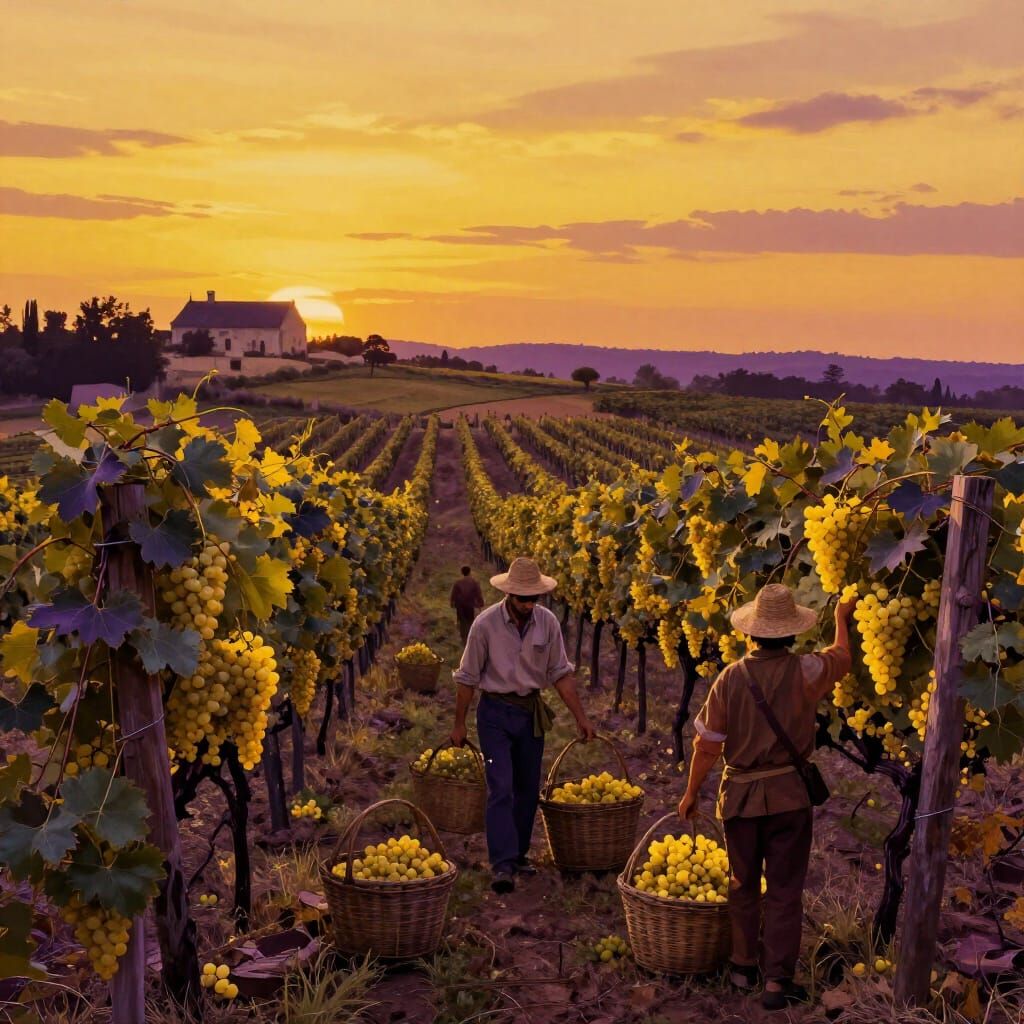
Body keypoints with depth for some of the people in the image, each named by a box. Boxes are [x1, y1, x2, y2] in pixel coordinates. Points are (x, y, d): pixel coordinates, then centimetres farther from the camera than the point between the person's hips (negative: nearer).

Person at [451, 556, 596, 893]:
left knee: (528, 788, 10)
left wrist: (581, 717, 2)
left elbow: (560, 674, 4)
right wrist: (459, 724, 0)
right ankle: (502, 865, -15)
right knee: (501, 788, -13)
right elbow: (468, 678, -4)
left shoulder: (548, 622, -5)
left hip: (531, 712, 4)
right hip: (495, 712, -4)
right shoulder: (485, 624, -14)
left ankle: (518, 854, 24)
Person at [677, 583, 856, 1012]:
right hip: (790, 795, -1)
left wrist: (691, 793, 8)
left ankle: (743, 967, 28)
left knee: (743, 885, 17)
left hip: (740, 796, 2)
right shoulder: (806, 672, -12)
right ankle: (778, 981, 7)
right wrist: (841, 618, 30)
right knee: (785, 890, 6)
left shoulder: (730, 678, -10)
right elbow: (842, 657, 11)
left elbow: (707, 746, -6)